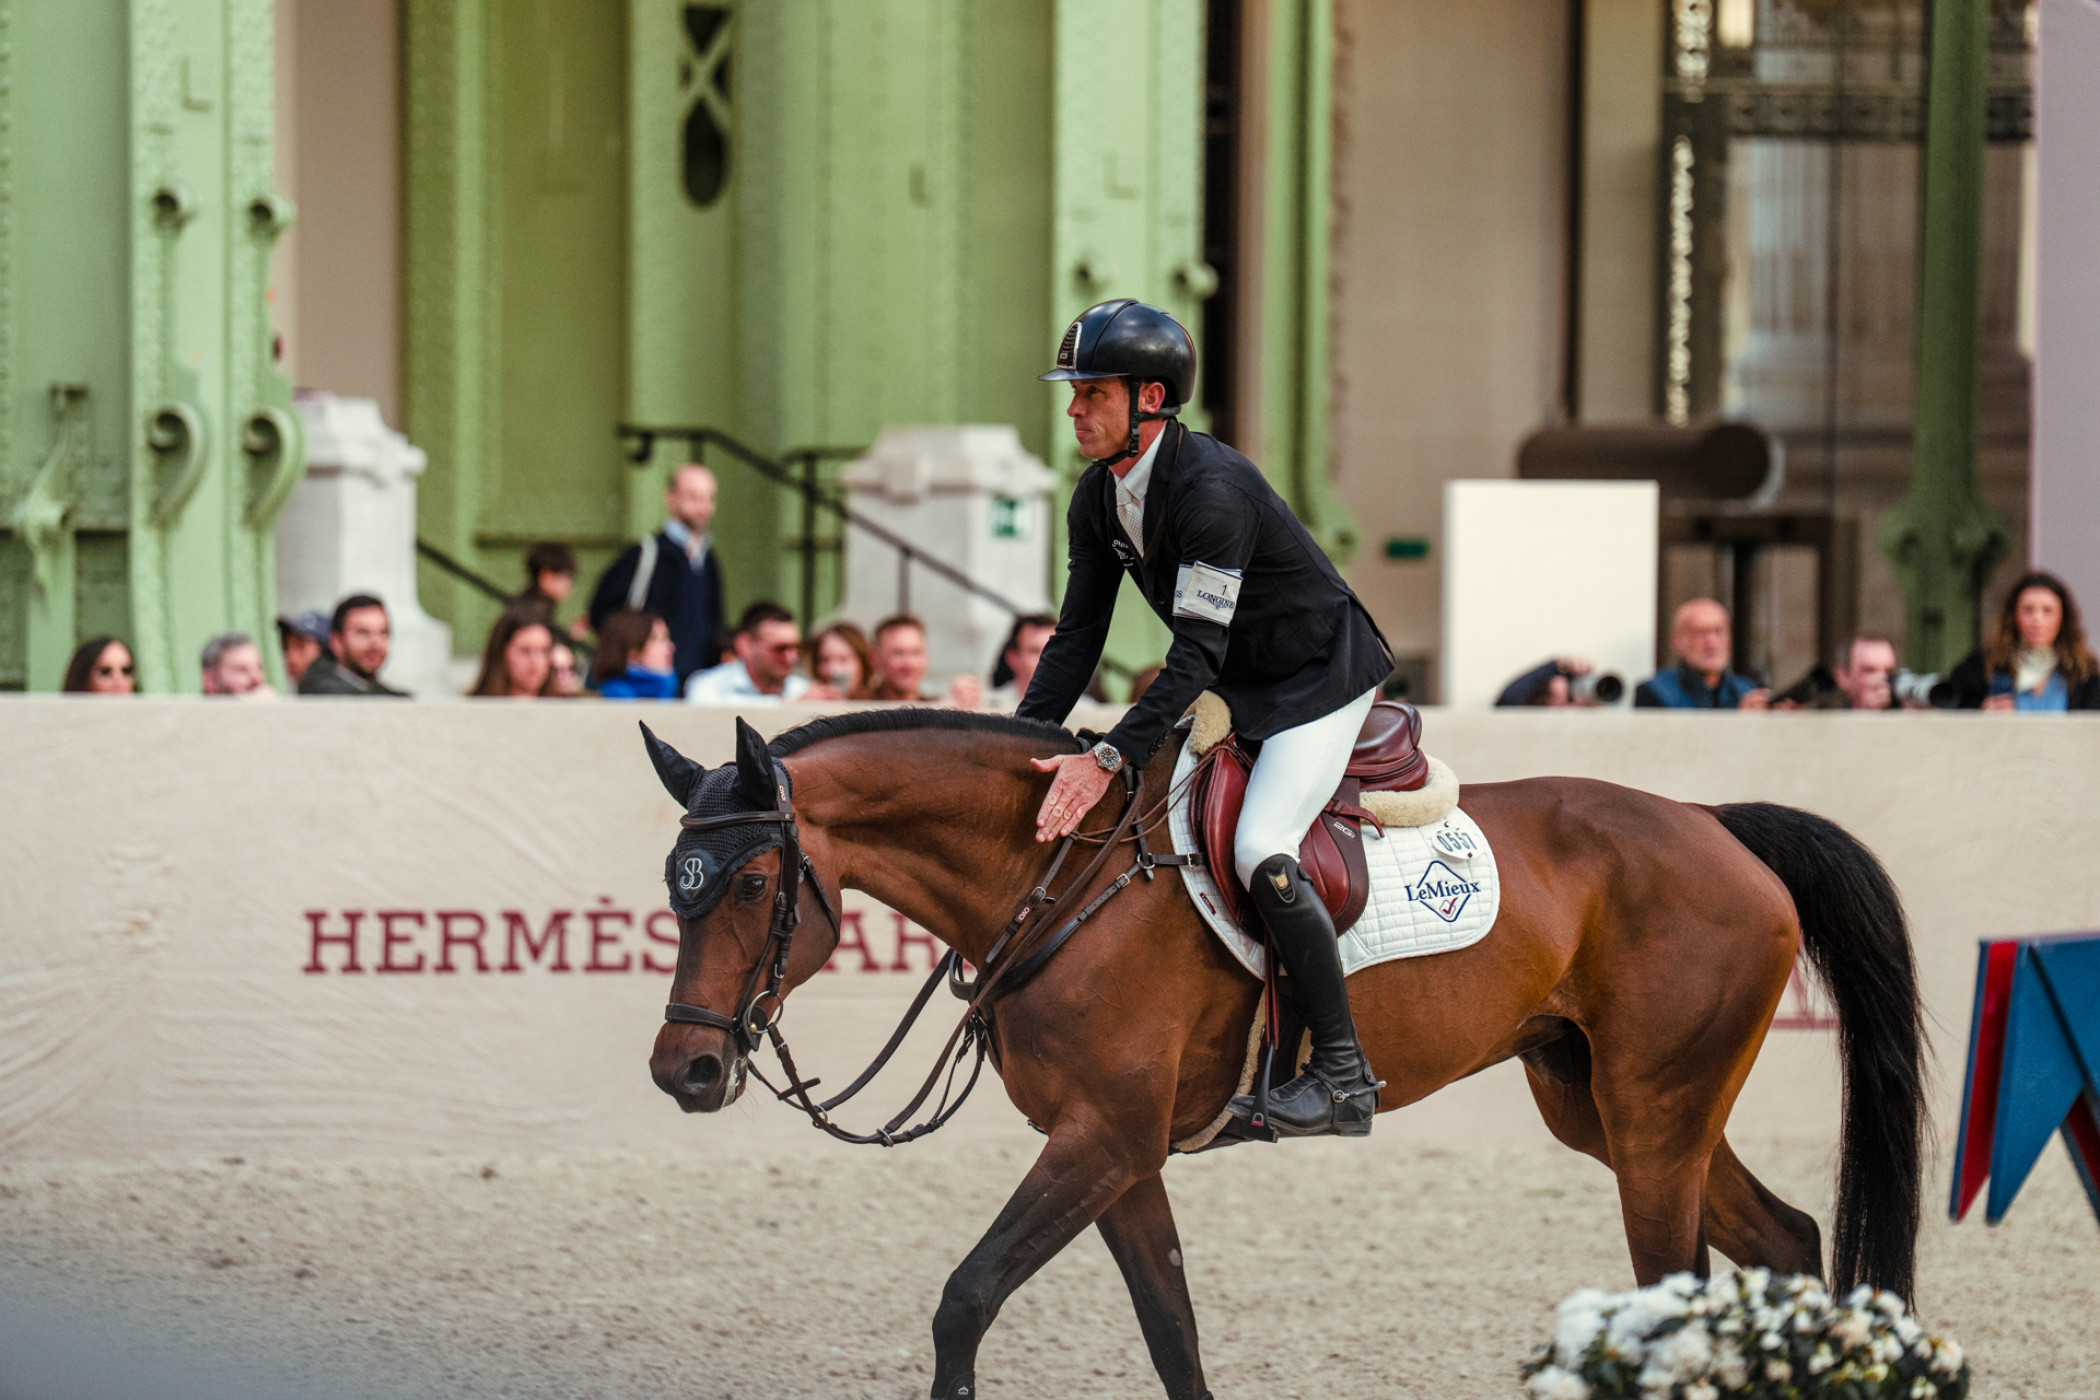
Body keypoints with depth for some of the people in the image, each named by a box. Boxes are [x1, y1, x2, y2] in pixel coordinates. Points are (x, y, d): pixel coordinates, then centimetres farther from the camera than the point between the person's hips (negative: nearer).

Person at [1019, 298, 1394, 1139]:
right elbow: (1077, 638, 3)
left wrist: (1109, 759, -40)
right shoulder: (1098, 500, -2)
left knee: (1259, 852, -27)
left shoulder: (1212, 492, -30)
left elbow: (1196, 654, -33)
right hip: (1233, 689, 10)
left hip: (1320, 679, -10)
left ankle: (1342, 1073, -19)